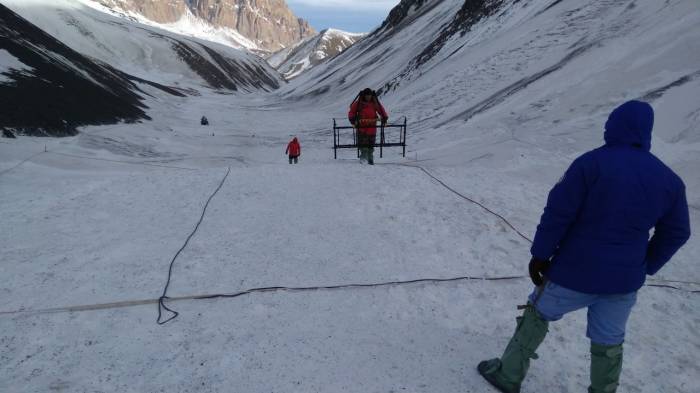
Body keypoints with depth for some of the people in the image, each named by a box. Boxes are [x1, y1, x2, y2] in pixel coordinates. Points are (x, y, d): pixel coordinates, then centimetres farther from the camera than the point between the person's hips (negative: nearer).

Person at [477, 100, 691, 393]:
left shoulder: (591, 163, -16)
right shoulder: (669, 179, 0)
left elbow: (557, 213, -18)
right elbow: (676, 233, 9)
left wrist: (540, 254, -7)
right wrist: (646, 267, 20)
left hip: (575, 273, -3)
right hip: (624, 280, 4)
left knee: (537, 315, 17)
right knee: (609, 343, 20)